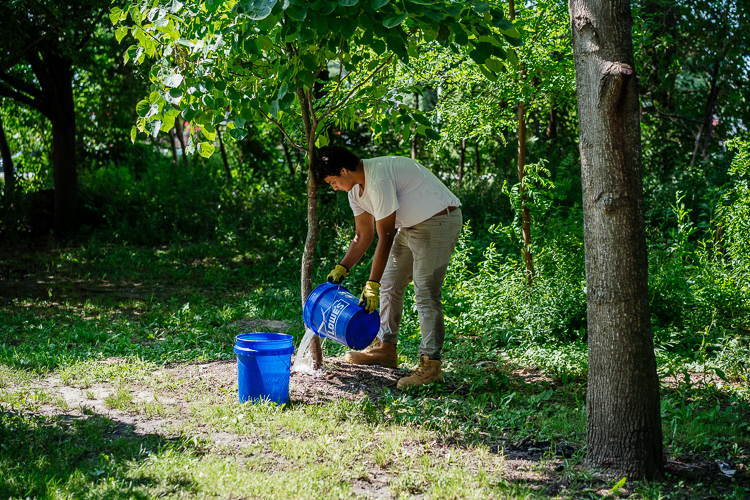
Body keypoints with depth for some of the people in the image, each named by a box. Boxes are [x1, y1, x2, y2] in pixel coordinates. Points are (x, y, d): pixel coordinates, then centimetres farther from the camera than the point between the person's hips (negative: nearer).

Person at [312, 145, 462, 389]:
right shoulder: (356, 189, 3)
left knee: (426, 293, -13)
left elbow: (385, 238, -25)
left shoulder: (379, 182, -27)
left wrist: (372, 285, -23)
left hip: (439, 221, -10)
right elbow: (363, 237, 13)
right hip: (411, 226, 10)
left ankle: (431, 363, -9)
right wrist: (341, 268, 4)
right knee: (389, 284, 13)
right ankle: (385, 347, 25)